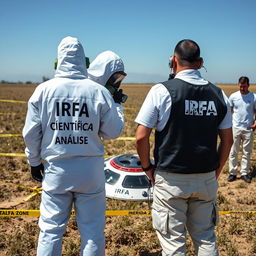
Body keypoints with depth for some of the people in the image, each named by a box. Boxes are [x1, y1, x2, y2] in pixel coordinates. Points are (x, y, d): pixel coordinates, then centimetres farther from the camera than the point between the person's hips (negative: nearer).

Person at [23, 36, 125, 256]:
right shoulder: (99, 91, -6)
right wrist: (117, 106, 14)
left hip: (56, 170, 1)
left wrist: (34, 162, 17)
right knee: (92, 228, 11)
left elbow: (31, 133, 2)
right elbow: (113, 132, -1)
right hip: (90, 169, -1)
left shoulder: (44, 90, -2)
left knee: (51, 228, 13)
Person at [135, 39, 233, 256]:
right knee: (206, 237, 19)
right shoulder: (218, 94, 3)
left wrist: (148, 168, 2)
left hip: (171, 179, -4)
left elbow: (141, 137, -12)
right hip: (206, 179, 4)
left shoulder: (162, 91, -10)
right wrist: (216, 171, 16)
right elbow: (227, 140, 7)